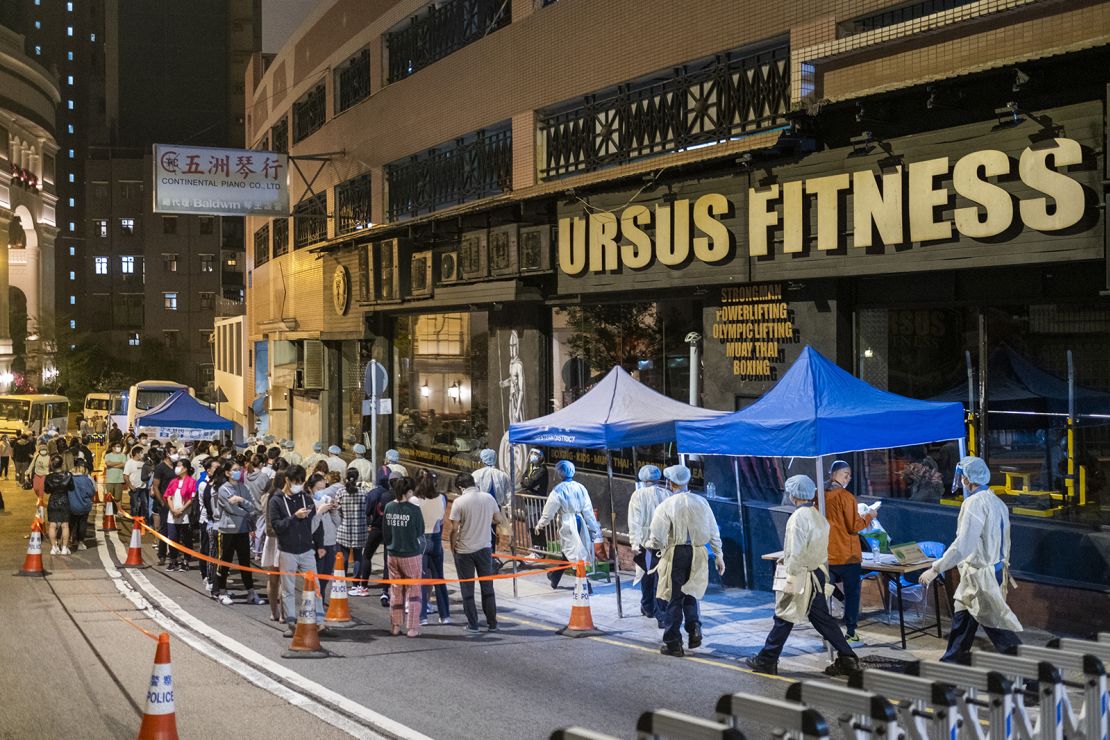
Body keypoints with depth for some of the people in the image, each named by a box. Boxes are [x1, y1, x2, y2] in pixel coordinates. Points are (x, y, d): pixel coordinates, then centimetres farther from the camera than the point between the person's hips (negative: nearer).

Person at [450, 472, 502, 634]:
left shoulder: (459, 502, -12)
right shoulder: (488, 498, -2)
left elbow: (455, 529, -14)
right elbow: (498, 519, 7)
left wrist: (453, 547, 0)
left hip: (464, 551, -3)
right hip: (484, 548, 3)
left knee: (467, 589, 7)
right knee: (487, 587, 13)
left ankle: (472, 625, 9)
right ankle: (492, 624, 17)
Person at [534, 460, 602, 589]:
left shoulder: (558, 490, -12)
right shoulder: (580, 487, 0)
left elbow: (549, 511, -6)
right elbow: (588, 510, 2)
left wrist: (540, 525, 10)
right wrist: (594, 528, 8)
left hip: (567, 524, -5)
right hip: (580, 522, 5)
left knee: (572, 552, 2)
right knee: (568, 552, 14)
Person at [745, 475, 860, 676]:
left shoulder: (798, 517, -18)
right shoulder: (818, 516, 9)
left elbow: (797, 552, -21)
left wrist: (790, 581, -17)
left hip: (802, 576, -8)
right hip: (818, 572, 8)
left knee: (784, 618, 3)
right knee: (822, 618, 13)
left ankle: (766, 661, 14)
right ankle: (847, 658, 11)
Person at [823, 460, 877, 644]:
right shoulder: (845, 496, -14)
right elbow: (854, 526, -13)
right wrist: (868, 516, 3)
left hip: (827, 555, 5)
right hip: (847, 554, -5)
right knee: (852, 594, 6)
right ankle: (850, 634, 8)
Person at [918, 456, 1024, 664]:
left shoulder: (975, 502, -19)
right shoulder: (997, 503, 10)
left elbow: (963, 544, -26)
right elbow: (1004, 543, 15)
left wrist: (935, 569, -24)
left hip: (981, 576, -9)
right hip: (996, 568, 9)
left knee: (996, 623, -3)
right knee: (962, 617, 16)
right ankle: (952, 661, 25)